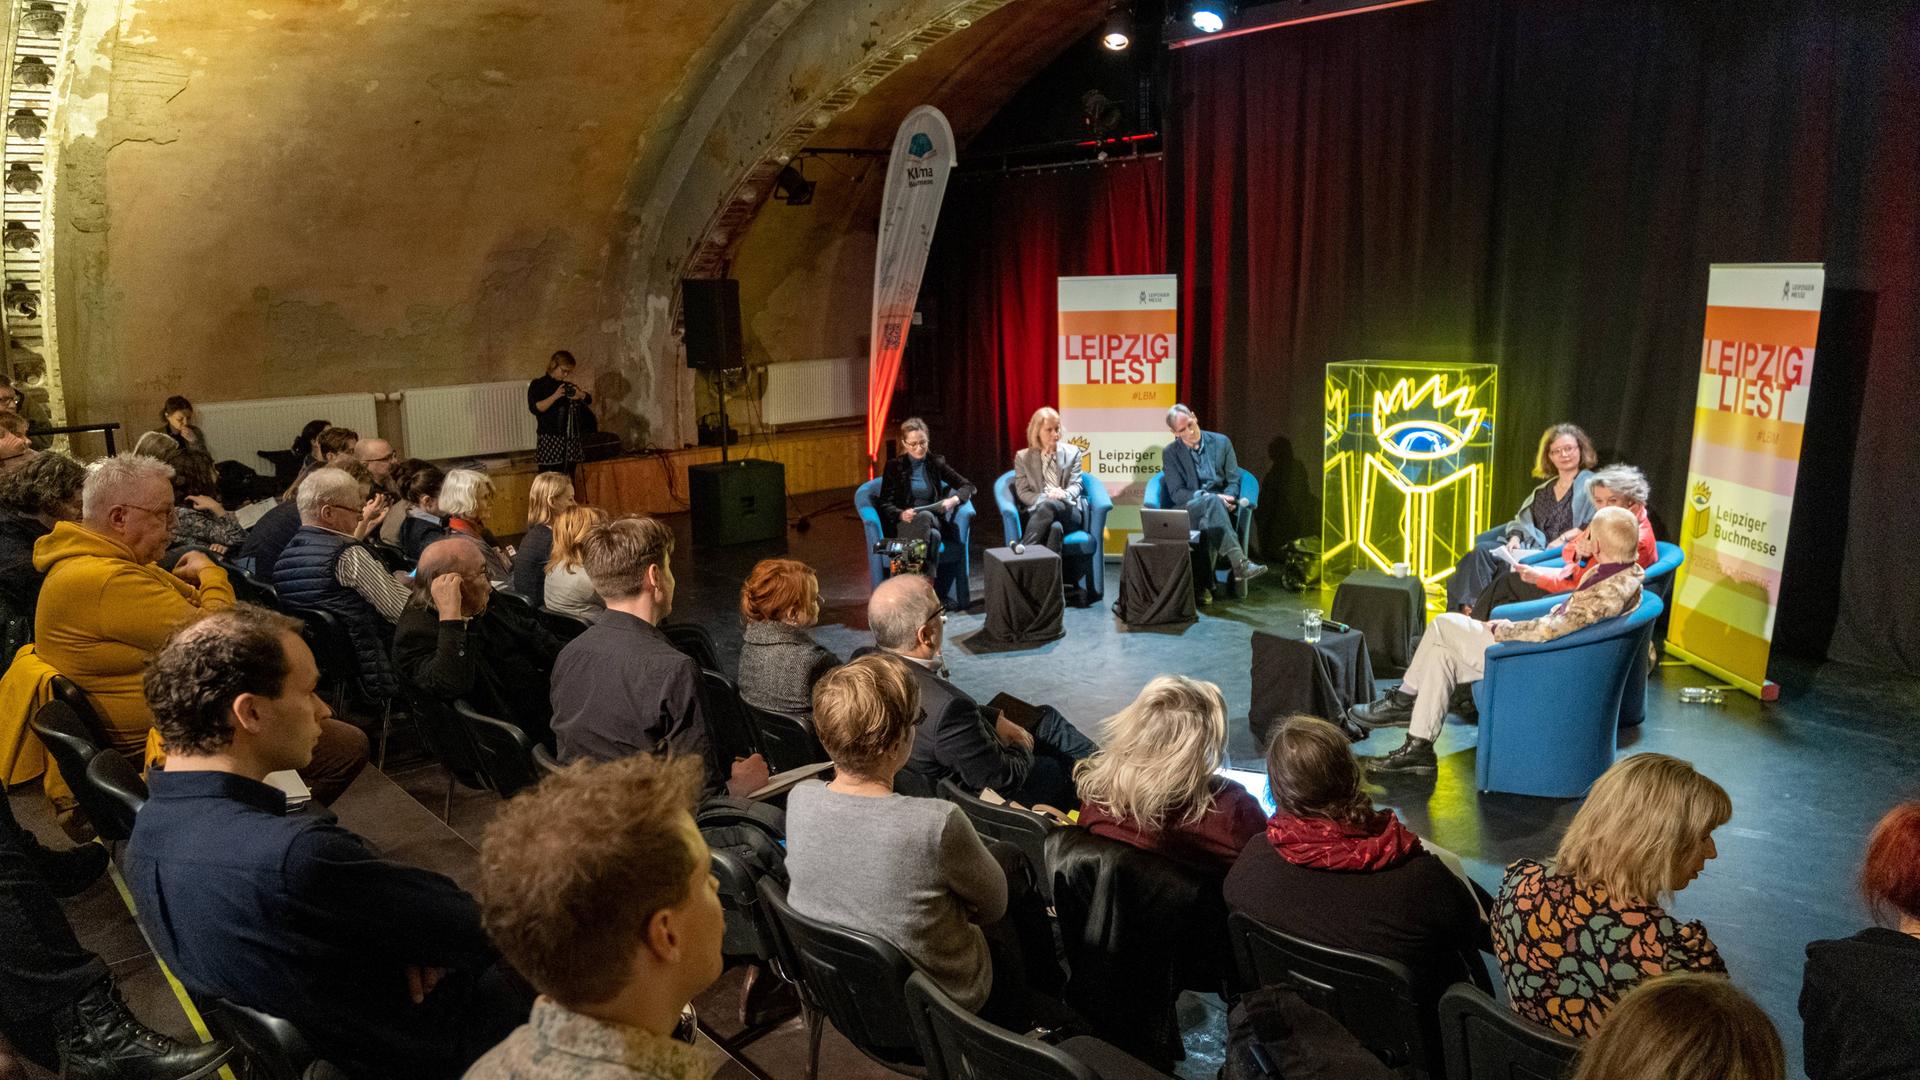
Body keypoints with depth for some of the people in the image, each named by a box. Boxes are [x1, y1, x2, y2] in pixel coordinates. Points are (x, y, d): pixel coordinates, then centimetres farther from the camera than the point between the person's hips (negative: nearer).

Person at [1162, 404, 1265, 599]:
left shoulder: (1221, 442, 9)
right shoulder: (1170, 453, 4)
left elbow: (1234, 481, 8)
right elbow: (1176, 493, -5)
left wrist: (1226, 500, -16)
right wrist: (1214, 498, -20)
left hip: (1217, 507, 2)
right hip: (1187, 510, -2)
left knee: (1208, 522, -37)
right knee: (1212, 501, -38)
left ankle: (1203, 583, -38)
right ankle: (1239, 563, -48)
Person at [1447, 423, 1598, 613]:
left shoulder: (1591, 484, 4)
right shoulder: (1544, 489, 26)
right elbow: (1523, 520, 19)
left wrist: (1563, 539, -19)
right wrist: (1515, 538, -3)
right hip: (1532, 547, 7)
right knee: (1482, 549, -20)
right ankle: (1469, 608, -32)